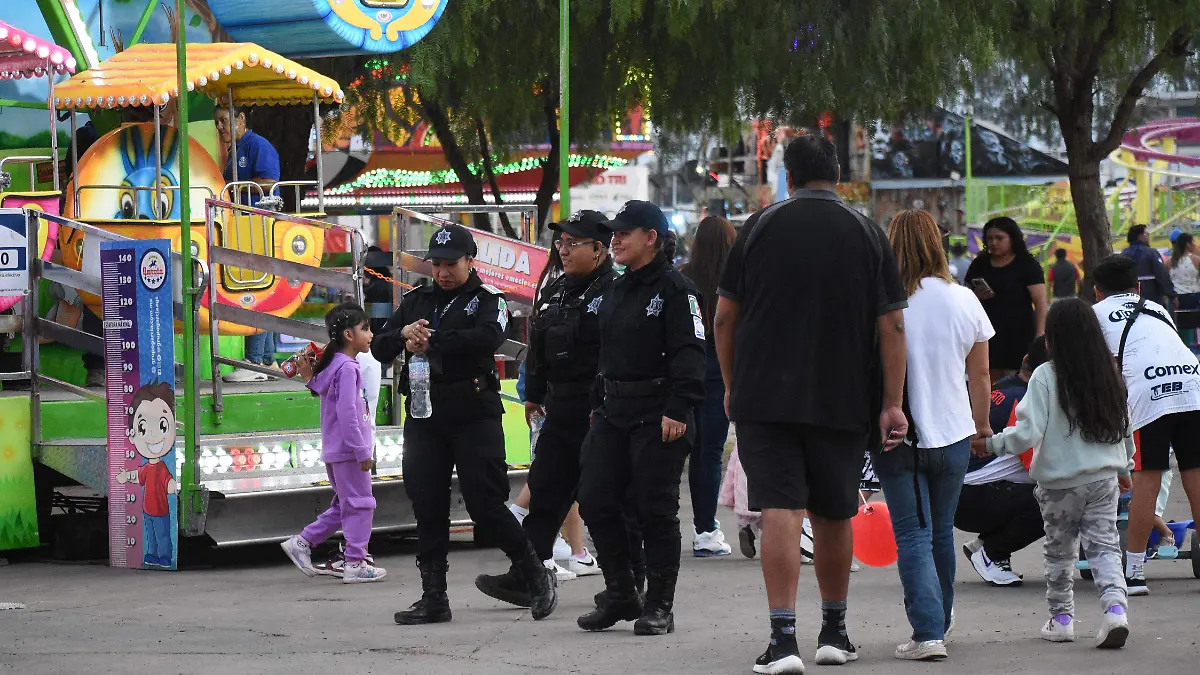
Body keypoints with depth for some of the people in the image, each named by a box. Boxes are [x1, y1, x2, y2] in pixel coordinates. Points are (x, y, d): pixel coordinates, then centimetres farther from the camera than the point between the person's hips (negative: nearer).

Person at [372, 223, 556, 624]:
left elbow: (489, 337, -20)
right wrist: (403, 336, -11)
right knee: (427, 508, 3)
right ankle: (433, 598, 8)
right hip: (423, 414, 5)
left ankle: (537, 578, 9)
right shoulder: (416, 301, 16)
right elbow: (380, 349, 12)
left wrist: (432, 342, -23)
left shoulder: (486, 300, 2)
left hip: (474, 414, -5)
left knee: (485, 504, -7)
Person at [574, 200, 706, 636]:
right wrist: (597, 405, 21)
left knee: (656, 509, -3)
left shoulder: (675, 289, -9)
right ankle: (620, 595, 15)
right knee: (595, 502, 3)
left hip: (658, 417, -8)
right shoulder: (615, 292, 17)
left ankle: (659, 606, 5)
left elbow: (689, 353, -16)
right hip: (613, 413, 8)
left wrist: (678, 410, -22)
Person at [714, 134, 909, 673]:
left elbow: (724, 317, 2)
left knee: (780, 511, -6)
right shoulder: (867, 234, 2)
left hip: (766, 399, -2)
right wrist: (891, 403, -1)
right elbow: (891, 325, -2)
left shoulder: (760, 227, 0)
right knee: (834, 516, 15)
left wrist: (732, 386, 14)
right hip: (843, 402, 2)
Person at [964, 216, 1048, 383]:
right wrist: (976, 296, 0)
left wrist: (1039, 337, -16)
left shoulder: (1027, 265, -2)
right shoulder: (979, 264, 13)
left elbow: (1040, 304, -6)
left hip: (1018, 333, -5)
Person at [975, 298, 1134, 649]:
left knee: (1059, 550, 14)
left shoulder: (1045, 377, -13)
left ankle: (1061, 617, 20)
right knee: (1104, 546, 5)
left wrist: (991, 444, -6)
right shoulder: (1109, 375, 1)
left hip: (1059, 483, -3)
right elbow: (1124, 427, 11)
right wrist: (1124, 467, 25)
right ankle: (1115, 607, -15)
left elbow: (1029, 433, -18)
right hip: (1104, 478, 3)